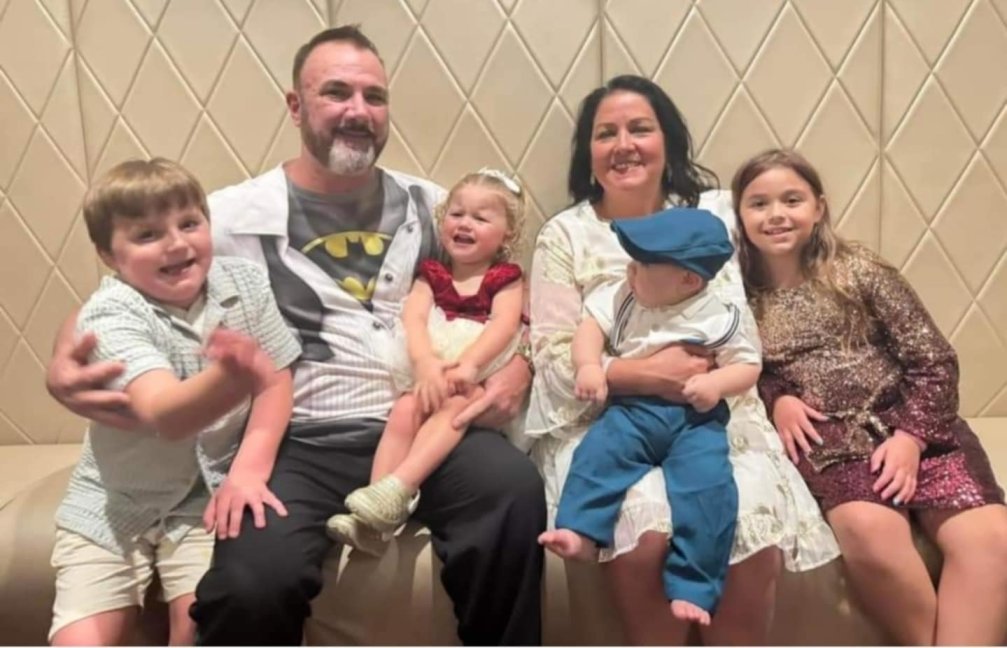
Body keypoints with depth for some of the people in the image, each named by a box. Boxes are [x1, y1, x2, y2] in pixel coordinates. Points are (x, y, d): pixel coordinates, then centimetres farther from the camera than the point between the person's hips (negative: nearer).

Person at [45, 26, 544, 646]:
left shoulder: (432, 206, 14)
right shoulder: (237, 216, 5)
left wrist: (518, 367, -3)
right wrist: (65, 362, -10)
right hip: (300, 442, -1)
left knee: (515, 490, -29)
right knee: (252, 581, -29)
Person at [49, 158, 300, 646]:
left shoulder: (245, 282, -8)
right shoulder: (111, 315, -19)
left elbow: (276, 385, -4)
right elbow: (164, 415, -35)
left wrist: (248, 470, -18)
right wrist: (233, 377, -56)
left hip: (207, 496, 1)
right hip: (113, 505, -1)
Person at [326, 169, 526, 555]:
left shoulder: (507, 279, 11)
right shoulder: (431, 275, 18)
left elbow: (504, 324, -9)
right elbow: (413, 318, -2)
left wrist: (467, 364, -28)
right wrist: (426, 363, -25)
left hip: (478, 380, -2)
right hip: (425, 373, 3)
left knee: (454, 404, -34)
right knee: (404, 411, -26)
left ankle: (396, 490, -48)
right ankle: (376, 520, -34)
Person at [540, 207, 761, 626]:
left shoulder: (716, 318, 0)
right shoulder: (624, 297, 10)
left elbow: (748, 366, 3)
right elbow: (590, 328, 5)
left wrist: (716, 383, -18)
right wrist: (589, 366, -16)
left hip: (695, 418, -2)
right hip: (632, 408, 3)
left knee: (707, 485, -25)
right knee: (598, 452, -28)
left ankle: (691, 587, -22)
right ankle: (582, 533, -26)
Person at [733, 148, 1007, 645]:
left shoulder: (859, 271, 7)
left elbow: (934, 361, 3)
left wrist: (911, 436, -11)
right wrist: (775, 398, -8)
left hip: (910, 422, 2)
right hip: (828, 438, -1)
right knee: (868, 527, -34)